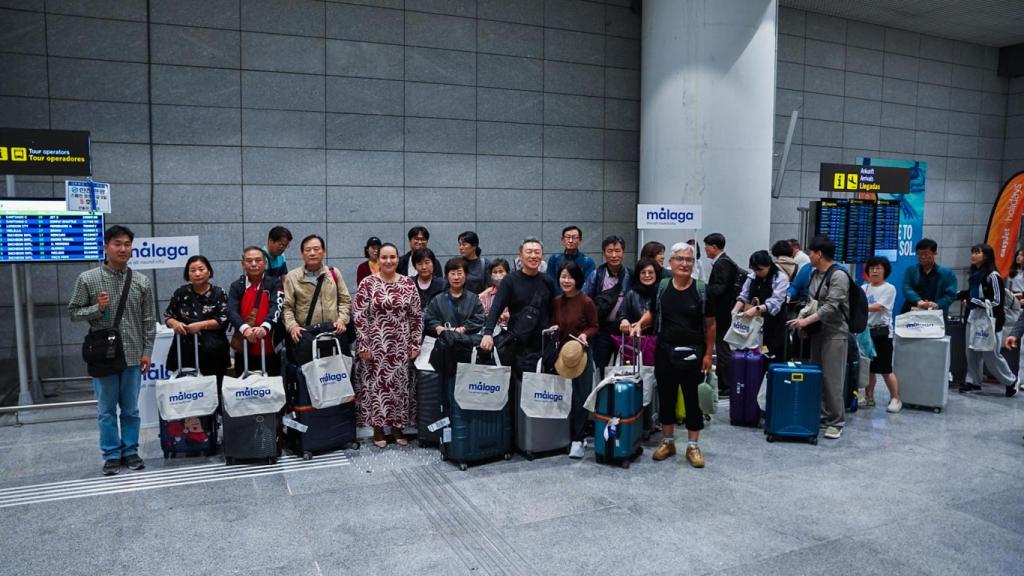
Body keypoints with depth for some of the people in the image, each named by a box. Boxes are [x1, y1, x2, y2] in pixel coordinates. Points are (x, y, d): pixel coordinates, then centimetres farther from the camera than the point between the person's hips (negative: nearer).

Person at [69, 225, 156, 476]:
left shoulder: (142, 281, 3)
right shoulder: (88, 279, -1)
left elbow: (148, 320, 6)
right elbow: (73, 312, 4)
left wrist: (147, 351, 2)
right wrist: (97, 308, -15)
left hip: (133, 356, 1)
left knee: (131, 408, 9)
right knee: (106, 410, 7)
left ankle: (130, 451, 22)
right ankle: (111, 455, 18)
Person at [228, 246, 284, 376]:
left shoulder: (274, 283, 2)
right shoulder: (236, 286, 7)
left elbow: (276, 308, -13)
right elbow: (231, 312, -7)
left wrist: (264, 327, -32)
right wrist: (245, 329, -27)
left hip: (269, 349, -2)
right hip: (244, 349, 2)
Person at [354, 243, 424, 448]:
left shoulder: (408, 284, 3)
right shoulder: (367, 284, -5)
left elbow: (417, 316, 4)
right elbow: (360, 317, -6)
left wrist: (415, 344, 0)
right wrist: (363, 346, -10)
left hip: (401, 345, 2)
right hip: (376, 345, -2)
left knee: (401, 383, 8)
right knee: (376, 383, 4)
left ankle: (397, 426, 22)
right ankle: (378, 428, 16)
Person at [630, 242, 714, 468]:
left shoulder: (702, 290, -6)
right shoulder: (661, 287, 0)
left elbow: (710, 324, -2)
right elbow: (652, 313, 13)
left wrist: (708, 354, -5)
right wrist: (640, 324, -7)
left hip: (692, 353, -2)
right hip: (665, 352, 2)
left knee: (692, 399, 6)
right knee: (666, 397, 12)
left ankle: (693, 446, 18)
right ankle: (667, 441, 27)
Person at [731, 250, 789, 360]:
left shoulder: (781, 278, -10)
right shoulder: (752, 276, 8)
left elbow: (775, 303, -21)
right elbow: (744, 295, 5)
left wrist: (756, 309, -35)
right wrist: (736, 310, -14)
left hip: (774, 326, -5)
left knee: (774, 360, -3)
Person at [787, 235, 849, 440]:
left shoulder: (838, 275, -13)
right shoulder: (814, 274, 13)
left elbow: (830, 307, -20)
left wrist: (806, 320, -24)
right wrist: (804, 322, 11)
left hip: (834, 333, -8)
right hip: (817, 332, 8)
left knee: (832, 379, -6)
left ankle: (835, 422, 1)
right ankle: (821, 416, 20)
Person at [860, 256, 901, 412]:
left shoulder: (889, 288, -5)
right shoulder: (864, 288, 12)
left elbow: (878, 307, -18)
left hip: (882, 332, -5)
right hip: (866, 330, 5)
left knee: (885, 369, -4)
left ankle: (895, 399, 9)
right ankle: (868, 398, 20)